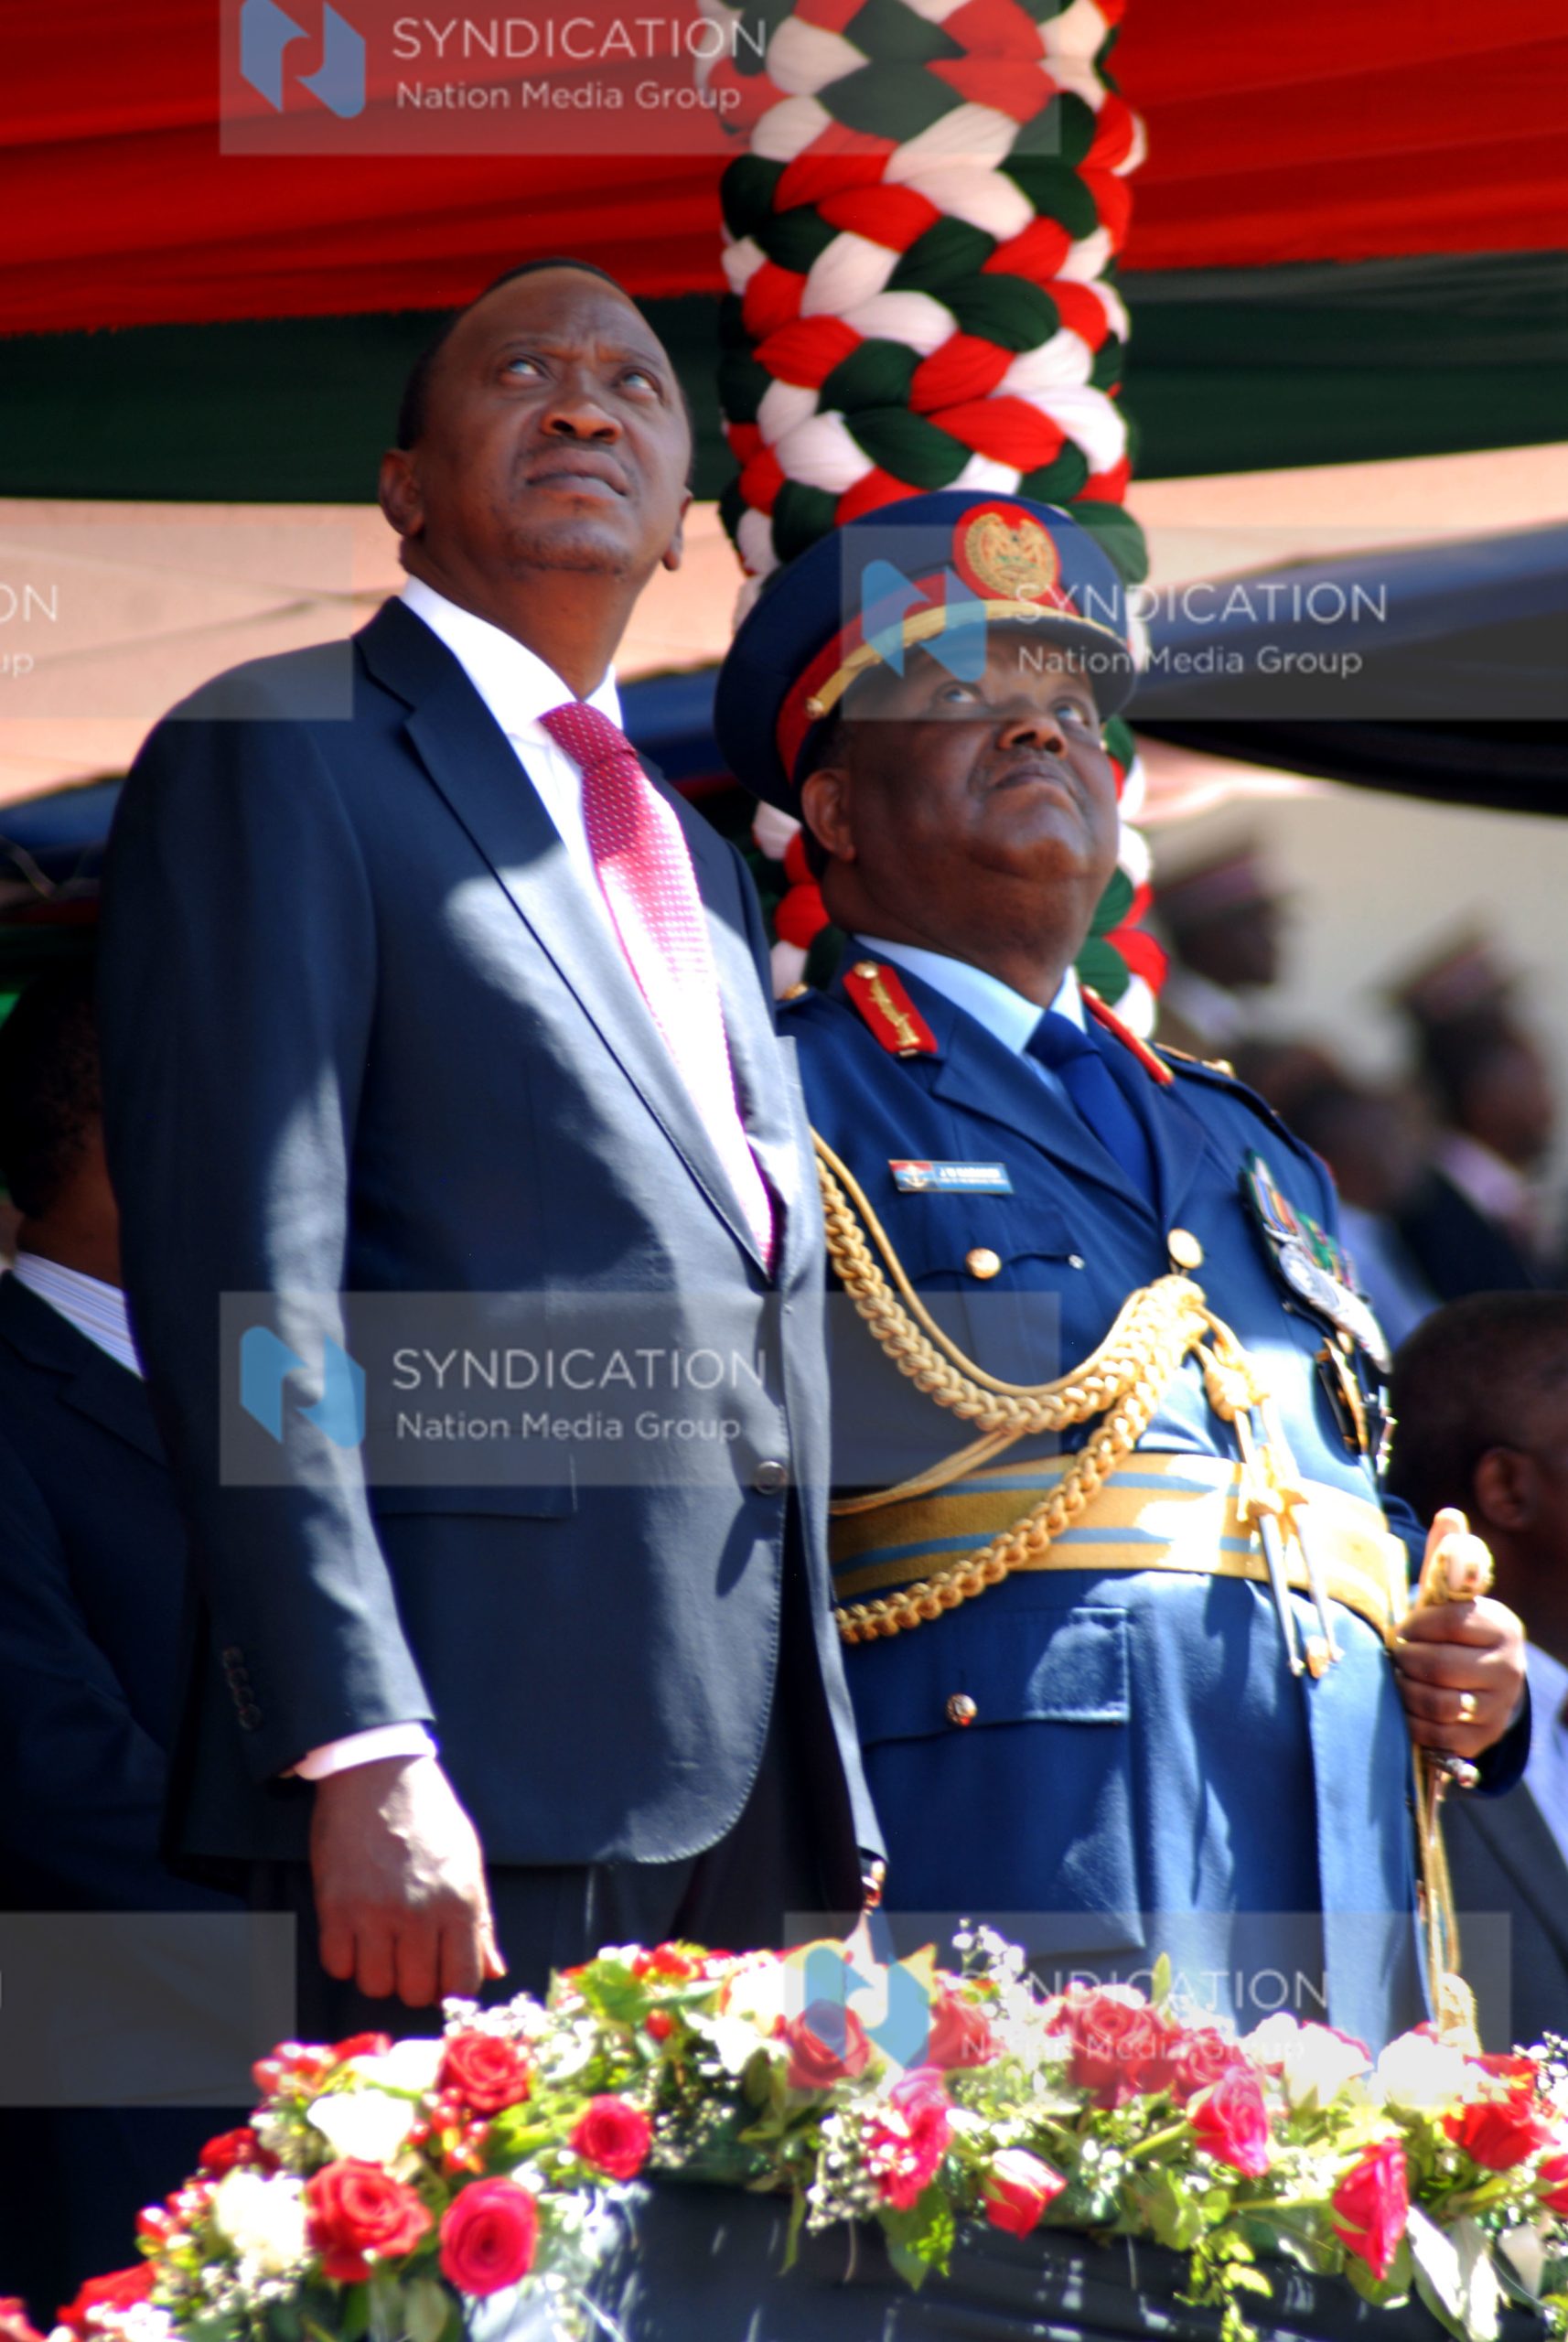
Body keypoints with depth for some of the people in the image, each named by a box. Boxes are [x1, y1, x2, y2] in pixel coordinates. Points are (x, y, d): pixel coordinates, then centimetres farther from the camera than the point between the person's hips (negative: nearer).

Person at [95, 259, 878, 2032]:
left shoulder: (701, 872, 26)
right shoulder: (279, 759, 1)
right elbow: (243, 1275, -10)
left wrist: (825, 1792, 16)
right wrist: (361, 1750, -19)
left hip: (738, 1783, 8)